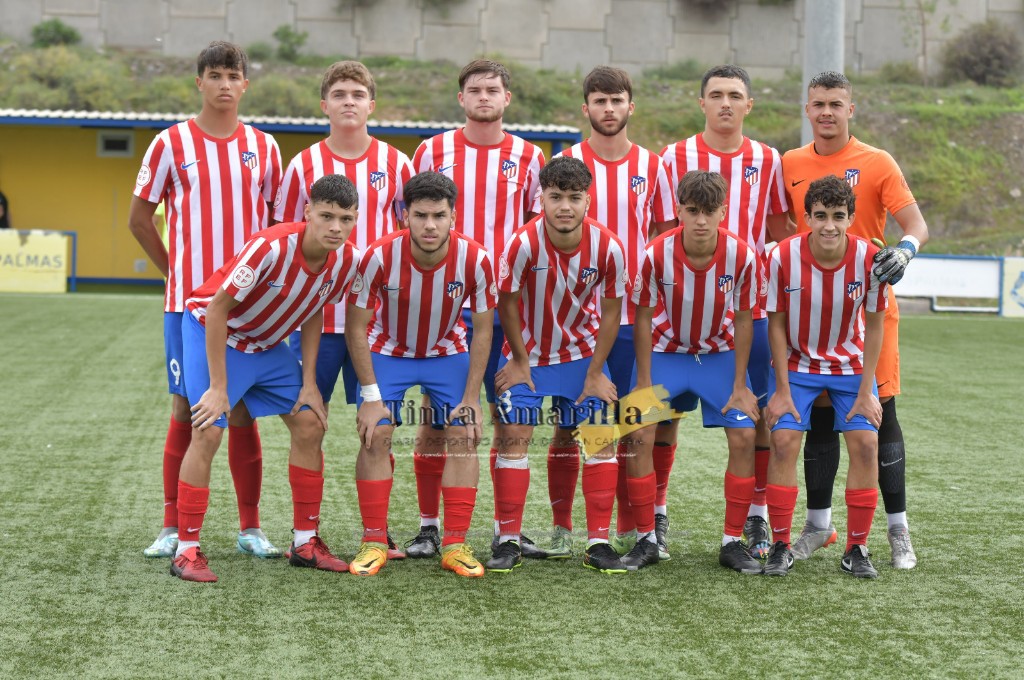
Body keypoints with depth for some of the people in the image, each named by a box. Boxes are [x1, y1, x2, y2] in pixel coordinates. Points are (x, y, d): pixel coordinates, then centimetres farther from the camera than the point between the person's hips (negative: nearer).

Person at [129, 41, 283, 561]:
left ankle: (250, 529, 10)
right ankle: (172, 528, 8)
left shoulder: (262, 146, 7)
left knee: (243, 412, 4)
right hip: (187, 301, -1)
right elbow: (139, 218, 7)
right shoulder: (171, 143, 1)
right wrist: (177, 271, 5)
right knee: (185, 409, 1)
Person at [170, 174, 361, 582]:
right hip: (212, 331, -6)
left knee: (310, 425, 2)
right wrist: (218, 388, -26)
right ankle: (186, 550, -8)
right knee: (208, 431, -17)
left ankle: (306, 543, 13)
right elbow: (217, 310, -28)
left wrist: (309, 381, -2)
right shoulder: (272, 247, -35)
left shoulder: (346, 261, -15)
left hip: (267, 345, 7)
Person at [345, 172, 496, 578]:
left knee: (463, 436, -8)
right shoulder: (380, 257, -29)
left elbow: (482, 331, -13)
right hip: (388, 352, -1)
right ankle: (374, 543, -2)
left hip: (449, 353, 1)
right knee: (374, 437, -11)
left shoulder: (475, 260, -26)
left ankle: (455, 545, -1)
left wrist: (470, 398, -14)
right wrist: (370, 396, -19)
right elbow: (356, 328, -18)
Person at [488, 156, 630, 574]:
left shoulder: (607, 247, -21)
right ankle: (508, 542, 4)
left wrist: (595, 372, -6)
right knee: (513, 437, -6)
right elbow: (507, 302, -11)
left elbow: (611, 309, -7)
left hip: (581, 353, 2)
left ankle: (598, 543, 4)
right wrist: (520, 361, -5)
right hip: (527, 354, -1)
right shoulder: (524, 243, -25)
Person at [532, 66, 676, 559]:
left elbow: (664, 237, 13)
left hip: (634, 316, 2)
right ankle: (561, 527, 10)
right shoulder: (564, 164, 2)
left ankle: (630, 527, 14)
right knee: (568, 422, 1)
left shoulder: (651, 166, 8)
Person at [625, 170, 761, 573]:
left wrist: (740, 385, -9)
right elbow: (643, 317, -12)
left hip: (720, 354, 1)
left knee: (744, 436, -10)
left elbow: (743, 320, -9)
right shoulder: (657, 254, -24)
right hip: (665, 352, -1)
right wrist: (643, 383, -12)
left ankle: (732, 542, 2)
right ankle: (646, 540, 1)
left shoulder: (741, 256, -22)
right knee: (639, 436, -13)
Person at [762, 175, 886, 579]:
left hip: (851, 365, 1)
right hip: (797, 364, -1)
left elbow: (874, 326, -8)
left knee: (865, 443, -10)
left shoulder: (869, 259, -20)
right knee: (784, 440, -14)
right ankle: (781, 546, -2)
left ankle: (856, 549, 3)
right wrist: (782, 390, -11)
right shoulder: (783, 257, -22)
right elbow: (777, 324, -10)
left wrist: (866, 391, -9)